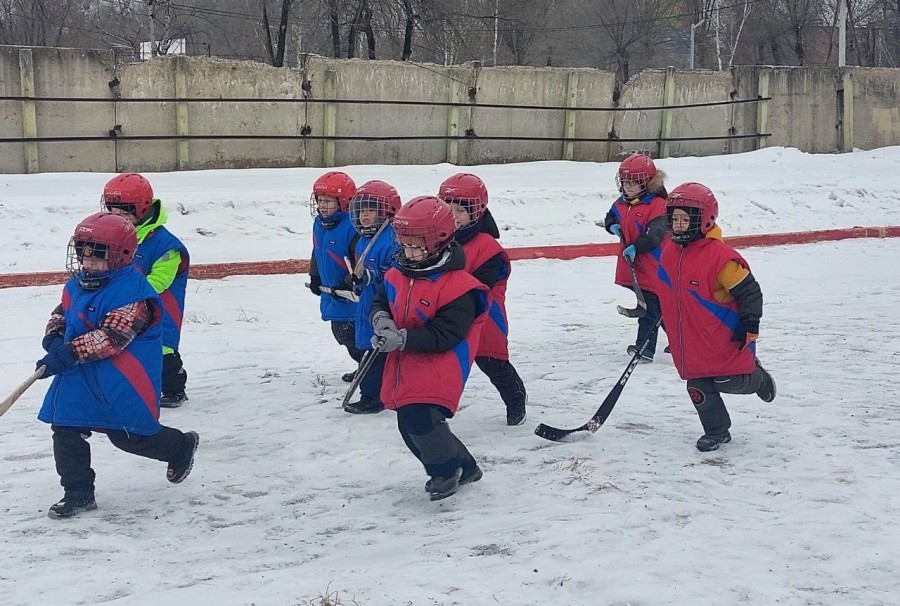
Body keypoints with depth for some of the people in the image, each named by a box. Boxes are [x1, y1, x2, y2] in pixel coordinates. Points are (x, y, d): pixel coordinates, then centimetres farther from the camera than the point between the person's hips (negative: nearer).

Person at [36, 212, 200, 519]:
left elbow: (112, 337, -27)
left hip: (124, 380, -8)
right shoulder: (77, 284, 7)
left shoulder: (131, 292, -21)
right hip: (79, 376, 8)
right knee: (66, 428, 1)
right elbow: (62, 312, 21)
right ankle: (78, 493, 14)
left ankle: (182, 447, 30)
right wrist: (54, 335, -2)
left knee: (129, 436, 2)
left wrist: (68, 354, -31)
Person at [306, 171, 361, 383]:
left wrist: (349, 285, -23)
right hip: (331, 292, 10)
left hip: (352, 296, -10)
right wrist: (315, 277, 18)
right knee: (340, 332, 18)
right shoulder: (319, 224, 5)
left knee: (352, 335, -8)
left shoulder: (351, 226, -25)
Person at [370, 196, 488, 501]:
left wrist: (402, 338, -29)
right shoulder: (397, 276, 5)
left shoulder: (458, 287, -19)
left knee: (419, 417, -24)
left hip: (439, 369, -8)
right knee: (409, 427, 10)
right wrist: (381, 318, -9)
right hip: (403, 367, 8)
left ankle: (446, 470, 5)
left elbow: (444, 335, -22)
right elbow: (380, 301, 16)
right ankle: (463, 467, 30)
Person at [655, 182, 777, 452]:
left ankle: (757, 377, 33)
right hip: (691, 340, 6)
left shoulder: (720, 256, -24)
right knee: (699, 387, 6)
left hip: (723, 337, -6)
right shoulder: (669, 251, 0)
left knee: (729, 382, 0)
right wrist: (661, 312, 22)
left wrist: (750, 327, -18)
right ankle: (716, 431, 24)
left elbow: (749, 290, -18)